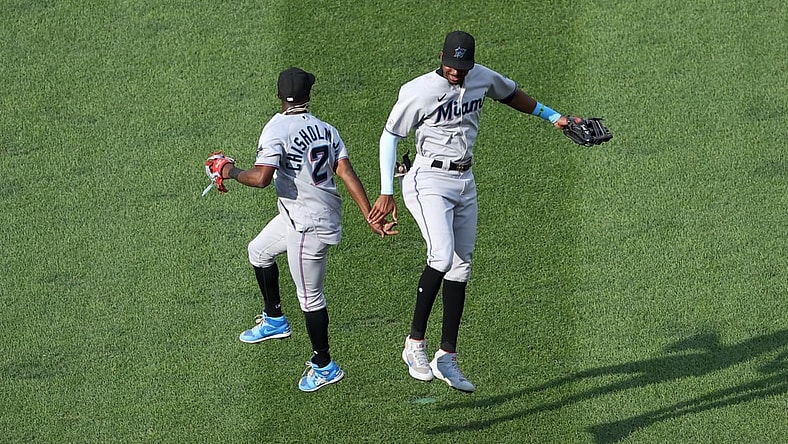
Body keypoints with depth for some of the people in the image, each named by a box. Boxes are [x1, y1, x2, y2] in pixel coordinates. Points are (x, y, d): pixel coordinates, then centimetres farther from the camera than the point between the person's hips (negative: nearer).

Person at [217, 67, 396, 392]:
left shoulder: (277, 130, -16)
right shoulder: (326, 130, 5)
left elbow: (261, 177, -27)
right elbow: (347, 174, -3)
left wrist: (232, 173, -6)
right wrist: (371, 219, -7)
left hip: (308, 225, -9)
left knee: (310, 297, 2)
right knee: (259, 251, 29)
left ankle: (324, 366, 12)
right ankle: (275, 320, 43)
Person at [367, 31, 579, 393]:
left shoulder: (483, 78, 1)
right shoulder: (419, 91, -15)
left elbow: (512, 94, 23)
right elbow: (390, 136, -8)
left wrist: (554, 117, 22)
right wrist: (386, 193, -12)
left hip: (465, 182, 7)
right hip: (430, 182, -7)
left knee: (461, 268, 6)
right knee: (442, 257, -24)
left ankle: (447, 358, 11)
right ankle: (415, 344, -11)